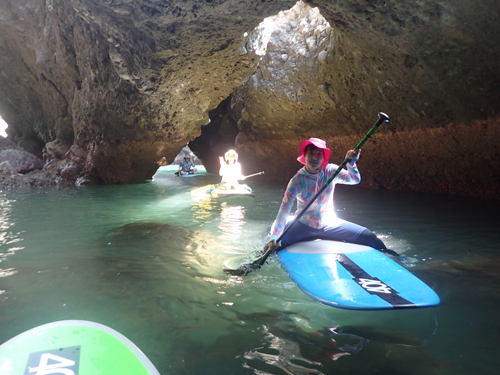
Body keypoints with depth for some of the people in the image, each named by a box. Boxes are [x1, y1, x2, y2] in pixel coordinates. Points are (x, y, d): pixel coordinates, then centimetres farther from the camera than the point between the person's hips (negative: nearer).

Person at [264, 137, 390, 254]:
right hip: (304, 227, -2)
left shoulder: (330, 171, -6)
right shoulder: (297, 180, -17)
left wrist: (351, 163, -37)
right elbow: (284, 209, -24)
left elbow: (355, 180, -17)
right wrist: (274, 237, -35)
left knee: (370, 238, -11)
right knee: (272, 246, -24)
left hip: (330, 224, 3)